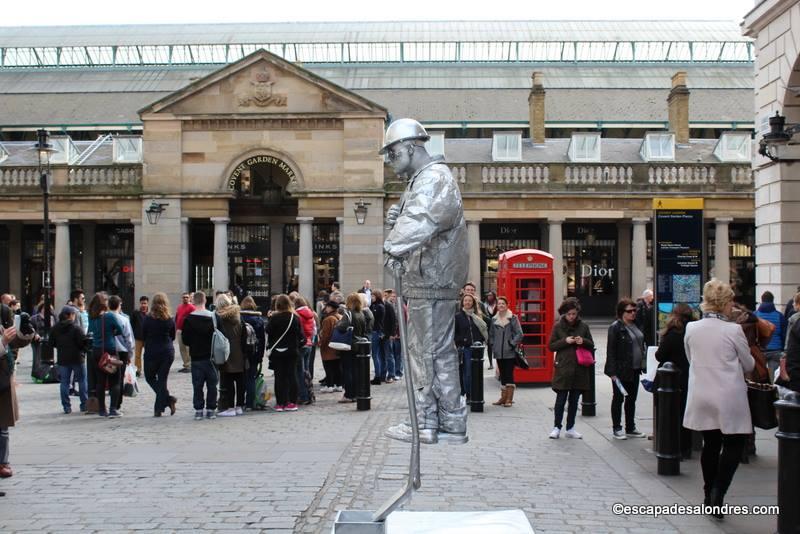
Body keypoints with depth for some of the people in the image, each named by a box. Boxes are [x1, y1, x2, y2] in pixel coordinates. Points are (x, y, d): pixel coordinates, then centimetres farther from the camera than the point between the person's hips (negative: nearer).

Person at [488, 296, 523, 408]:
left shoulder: (513, 318, -3)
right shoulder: (494, 319, 10)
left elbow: (519, 334, -6)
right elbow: (491, 334, 19)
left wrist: (512, 344, -11)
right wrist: (492, 345, 6)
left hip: (510, 353, -4)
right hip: (499, 353, 4)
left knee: (509, 374, -5)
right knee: (502, 375, 10)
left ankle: (509, 399, -1)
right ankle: (503, 397, 16)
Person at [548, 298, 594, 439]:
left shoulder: (583, 326, 5)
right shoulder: (558, 326, -1)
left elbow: (591, 345, 11)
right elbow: (551, 346, 0)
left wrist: (583, 341, -10)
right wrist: (565, 341, -15)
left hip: (579, 369, 3)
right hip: (563, 368, -2)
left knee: (574, 400, 9)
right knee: (561, 399, -1)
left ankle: (570, 428, 18)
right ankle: (556, 427, 11)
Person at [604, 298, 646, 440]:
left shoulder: (635, 326, 11)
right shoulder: (615, 327, -12)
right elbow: (611, 350, -14)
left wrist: (641, 366, 13)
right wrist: (612, 372, -18)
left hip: (634, 369, 7)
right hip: (621, 370, -7)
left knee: (632, 400, 14)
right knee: (618, 399, 4)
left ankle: (630, 428, 23)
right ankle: (617, 429, 11)